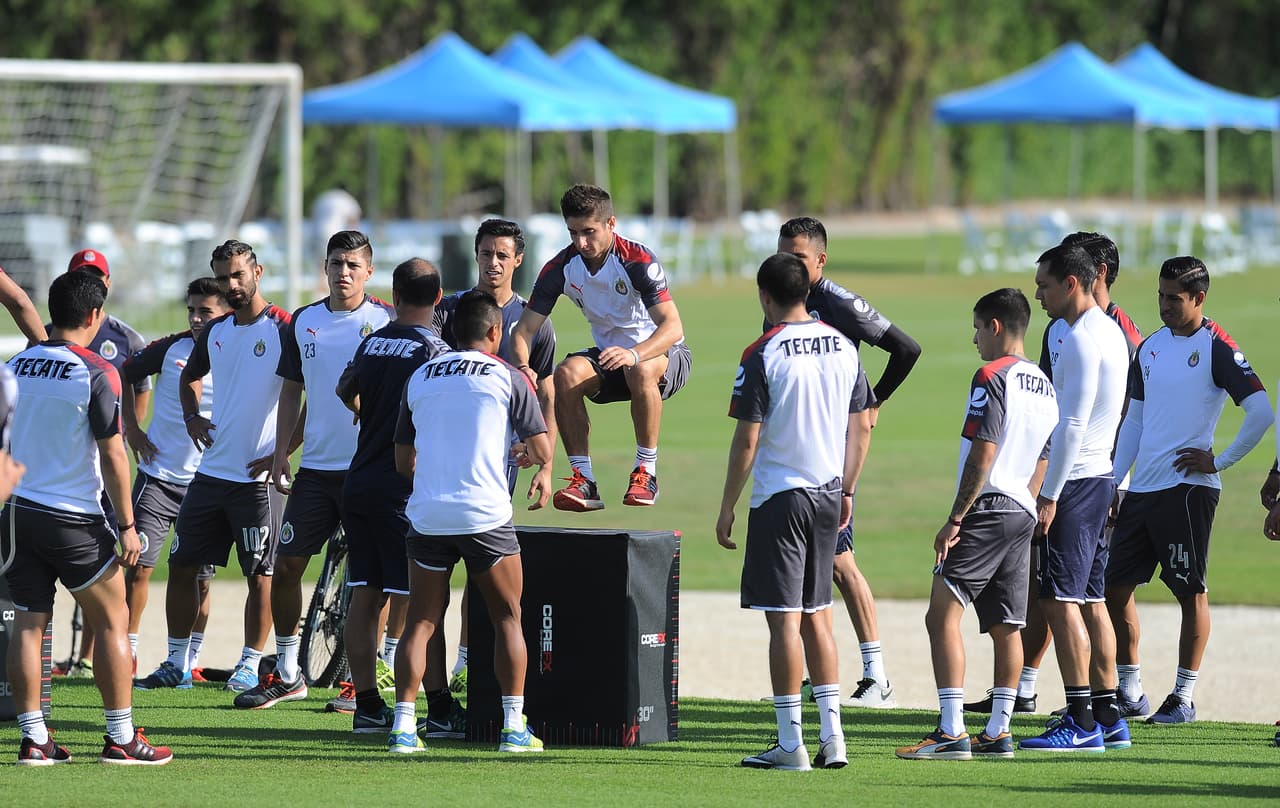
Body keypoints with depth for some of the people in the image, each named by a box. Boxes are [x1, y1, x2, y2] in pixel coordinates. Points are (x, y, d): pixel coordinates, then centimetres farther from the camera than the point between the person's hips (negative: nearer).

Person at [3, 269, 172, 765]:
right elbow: (112, 454, -12)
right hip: (73, 518, -5)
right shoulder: (95, 373, -11)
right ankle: (121, 738, 4)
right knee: (112, 620, 5)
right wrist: (127, 525, -7)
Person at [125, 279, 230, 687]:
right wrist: (132, 428, 6)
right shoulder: (172, 348, -2)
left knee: (199, 579, 5)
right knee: (138, 566, -5)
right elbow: (123, 375, 12)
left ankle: (188, 664, 15)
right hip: (158, 475, 1)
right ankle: (127, 655, 2)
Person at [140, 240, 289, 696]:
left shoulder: (284, 330, -9)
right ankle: (176, 662, 17)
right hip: (212, 468, 7)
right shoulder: (215, 332, 11)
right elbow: (190, 377, 31)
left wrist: (282, 453, -14)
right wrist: (191, 417, 12)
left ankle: (250, 664, 4)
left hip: (259, 475, -7)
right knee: (182, 565, 8)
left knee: (259, 573, -3)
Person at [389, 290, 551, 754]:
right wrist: (528, 455, 24)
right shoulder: (507, 377, 1)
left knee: (421, 623, 8)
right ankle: (514, 726, 3)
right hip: (485, 515, -3)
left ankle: (402, 725, -1)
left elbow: (403, 461, 16)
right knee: (508, 619, 9)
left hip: (427, 517, 3)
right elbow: (543, 451, 0)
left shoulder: (420, 377, 11)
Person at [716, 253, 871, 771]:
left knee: (785, 620, -3)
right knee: (816, 617, 14)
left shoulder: (763, 355, -12)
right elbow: (860, 428, 10)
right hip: (828, 494, 6)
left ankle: (791, 743, -2)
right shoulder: (843, 348, 5)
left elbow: (746, 441, -12)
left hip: (779, 496, -6)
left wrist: (726, 510, -5)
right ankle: (832, 737, 11)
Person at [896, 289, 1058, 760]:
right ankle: (998, 733, 12)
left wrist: (954, 520, -15)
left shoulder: (992, 377, -10)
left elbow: (983, 455, -17)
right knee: (1005, 627, 11)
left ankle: (952, 733, -20)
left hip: (987, 510, -9)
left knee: (943, 614, -12)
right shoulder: (1044, 386, 17)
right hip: (1023, 515, 9)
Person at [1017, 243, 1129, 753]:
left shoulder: (1082, 339, -16)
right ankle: (1109, 719, 14)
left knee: (1061, 600, -10)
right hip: (1102, 477, 10)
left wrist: (1049, 496, -19)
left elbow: (1073, 424, -20)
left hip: (1075, 481, -10)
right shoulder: (1110, 332, 15)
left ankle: (1081, 723, -12)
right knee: (1090, 600, 12)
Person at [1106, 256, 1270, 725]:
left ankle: (1184, 698, 4)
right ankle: (1129, 690, 16)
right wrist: (1115, 483, 12)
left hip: (1188, 489, -7)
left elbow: (1262, 413, -14)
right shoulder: (1151, 348, 13)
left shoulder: (1217, 348, -8)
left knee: (1191, 592, -1)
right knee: (1115, 585, 6)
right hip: (1142, 489, 7)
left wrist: (1219, 461, -11)